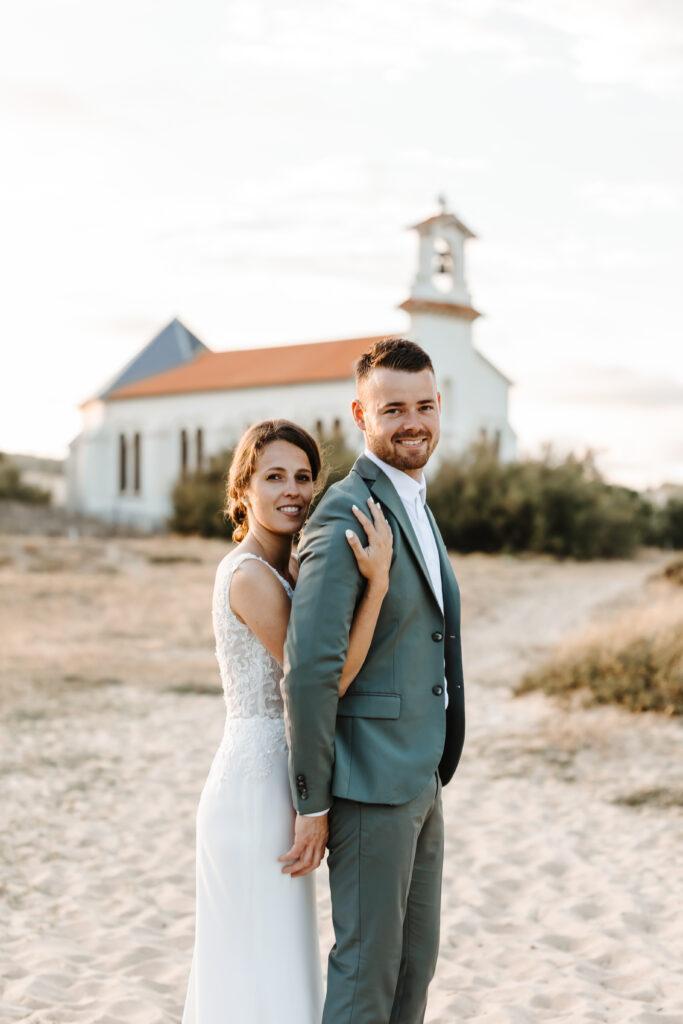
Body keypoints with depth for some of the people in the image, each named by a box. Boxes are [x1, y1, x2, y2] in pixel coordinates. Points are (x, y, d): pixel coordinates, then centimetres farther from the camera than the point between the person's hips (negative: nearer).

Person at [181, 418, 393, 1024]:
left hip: (270, 785, 10)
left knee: (242, 973, 18)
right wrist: (378, 581, -26)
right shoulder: (250, 575, -17)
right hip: (259, 789, -9)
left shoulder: (281, 569, 12)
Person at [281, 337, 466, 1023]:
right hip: (369, 786, -9)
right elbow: (307, 670, -23)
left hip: (419, 779, 9)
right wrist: (312, 805, -20)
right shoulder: (345, 516, -19)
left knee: (415, 960, 18)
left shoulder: (411, 504, 13)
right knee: (367, 966, 2)